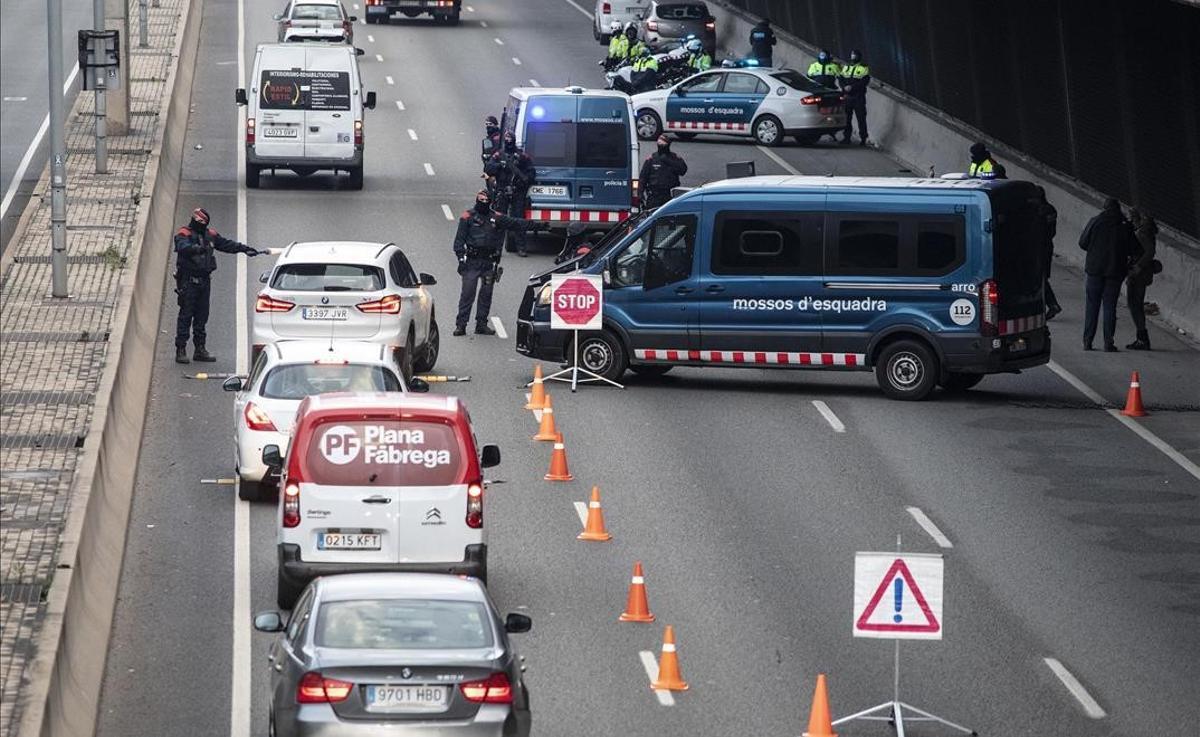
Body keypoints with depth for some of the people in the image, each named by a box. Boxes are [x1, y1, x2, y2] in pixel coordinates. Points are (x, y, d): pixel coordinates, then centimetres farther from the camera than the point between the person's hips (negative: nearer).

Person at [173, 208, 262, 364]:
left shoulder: (210, 235, 15)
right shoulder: (184, 234, -6)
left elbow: (227, 244, 24)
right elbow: (183, 247, -27)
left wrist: (244, 249, 19)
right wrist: (197, 248, -45)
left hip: (204, 280, 7)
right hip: (188, 281, -7)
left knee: (202, 316, 11)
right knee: (186, 315, -7)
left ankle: (200, 349, 18)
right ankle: (180, 350, -6)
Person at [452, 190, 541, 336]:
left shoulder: (497, 218, 11)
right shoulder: (468, 217, 1)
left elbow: (516, 224, 12)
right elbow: (459, 239, -1)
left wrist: (537, 226, 7)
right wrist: (461, 259, -9)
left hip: (489, 263, 4)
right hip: (472, 262, -4)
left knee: (486, 294, 7)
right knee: (467, 293, -6)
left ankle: (481, 324, 16)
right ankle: (461, 324, -4)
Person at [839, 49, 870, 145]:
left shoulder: (864, 68, 1)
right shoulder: (846, 67, 18)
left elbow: (865, 82, -10)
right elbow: (841, 80, 14)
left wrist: (852, 87, -18)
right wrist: (844, 87, -8)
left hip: (858, 97, -5)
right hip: (847, 97, 5)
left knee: (861, 118, -6)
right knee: (846, 117, 3)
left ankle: (863, 138, -4)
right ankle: (846, 137, 10)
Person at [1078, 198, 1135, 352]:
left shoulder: (1095, 222, -4)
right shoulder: (1125, 225, -1)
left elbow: (1082, 242, 0)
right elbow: (1131, 250, 1)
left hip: (1095, 269, 0)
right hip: (1115, 270, 0)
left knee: (1092, 305, 7)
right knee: (1110, 306, 5)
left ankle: (1087, 341, 4)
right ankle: (1108, 343, 0)